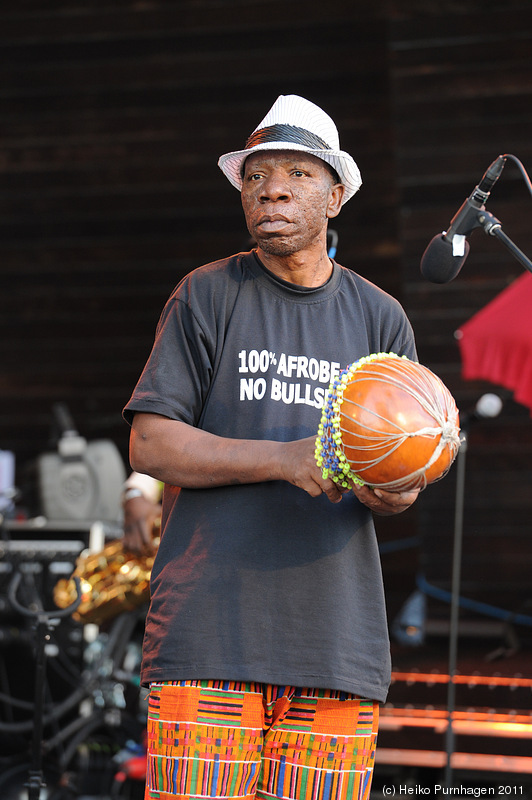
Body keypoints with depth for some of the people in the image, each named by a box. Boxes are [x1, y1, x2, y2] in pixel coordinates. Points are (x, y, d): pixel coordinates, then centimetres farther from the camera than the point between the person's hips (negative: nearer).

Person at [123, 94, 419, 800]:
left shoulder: (381, 318, 13)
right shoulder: (207, 297, 6)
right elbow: (150, 444, -2)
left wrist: (388, 490, -13)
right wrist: (286, 459, -15)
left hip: (340, 642, 2)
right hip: (209, 634, -2)